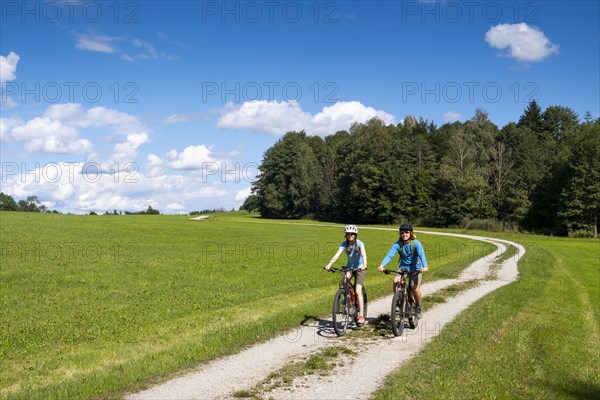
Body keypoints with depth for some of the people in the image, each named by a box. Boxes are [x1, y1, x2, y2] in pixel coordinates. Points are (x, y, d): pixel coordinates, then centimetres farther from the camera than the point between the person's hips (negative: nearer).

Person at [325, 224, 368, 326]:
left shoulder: (359, 243, -16)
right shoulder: (344, 244, -10)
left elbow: (363, 254, -31)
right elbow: (337, 254, -24)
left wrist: (364, 265, -51)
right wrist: (329, 264, -40)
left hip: (359, 268, -3)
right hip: (349, 267, 3)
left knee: (358, 291, -15)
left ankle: (361, 315, -9)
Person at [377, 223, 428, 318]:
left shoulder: (416, 243, -15)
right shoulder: (398, 244, -10)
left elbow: (421, 254, -30)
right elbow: (389, 255, -22)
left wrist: (424, 266, -49)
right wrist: (382, 265, -40)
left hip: (415, 268, -2)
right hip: (403, 267, 2)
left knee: (415, 288, -18)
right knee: (395, 282, -25)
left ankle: (418, 308, 9)